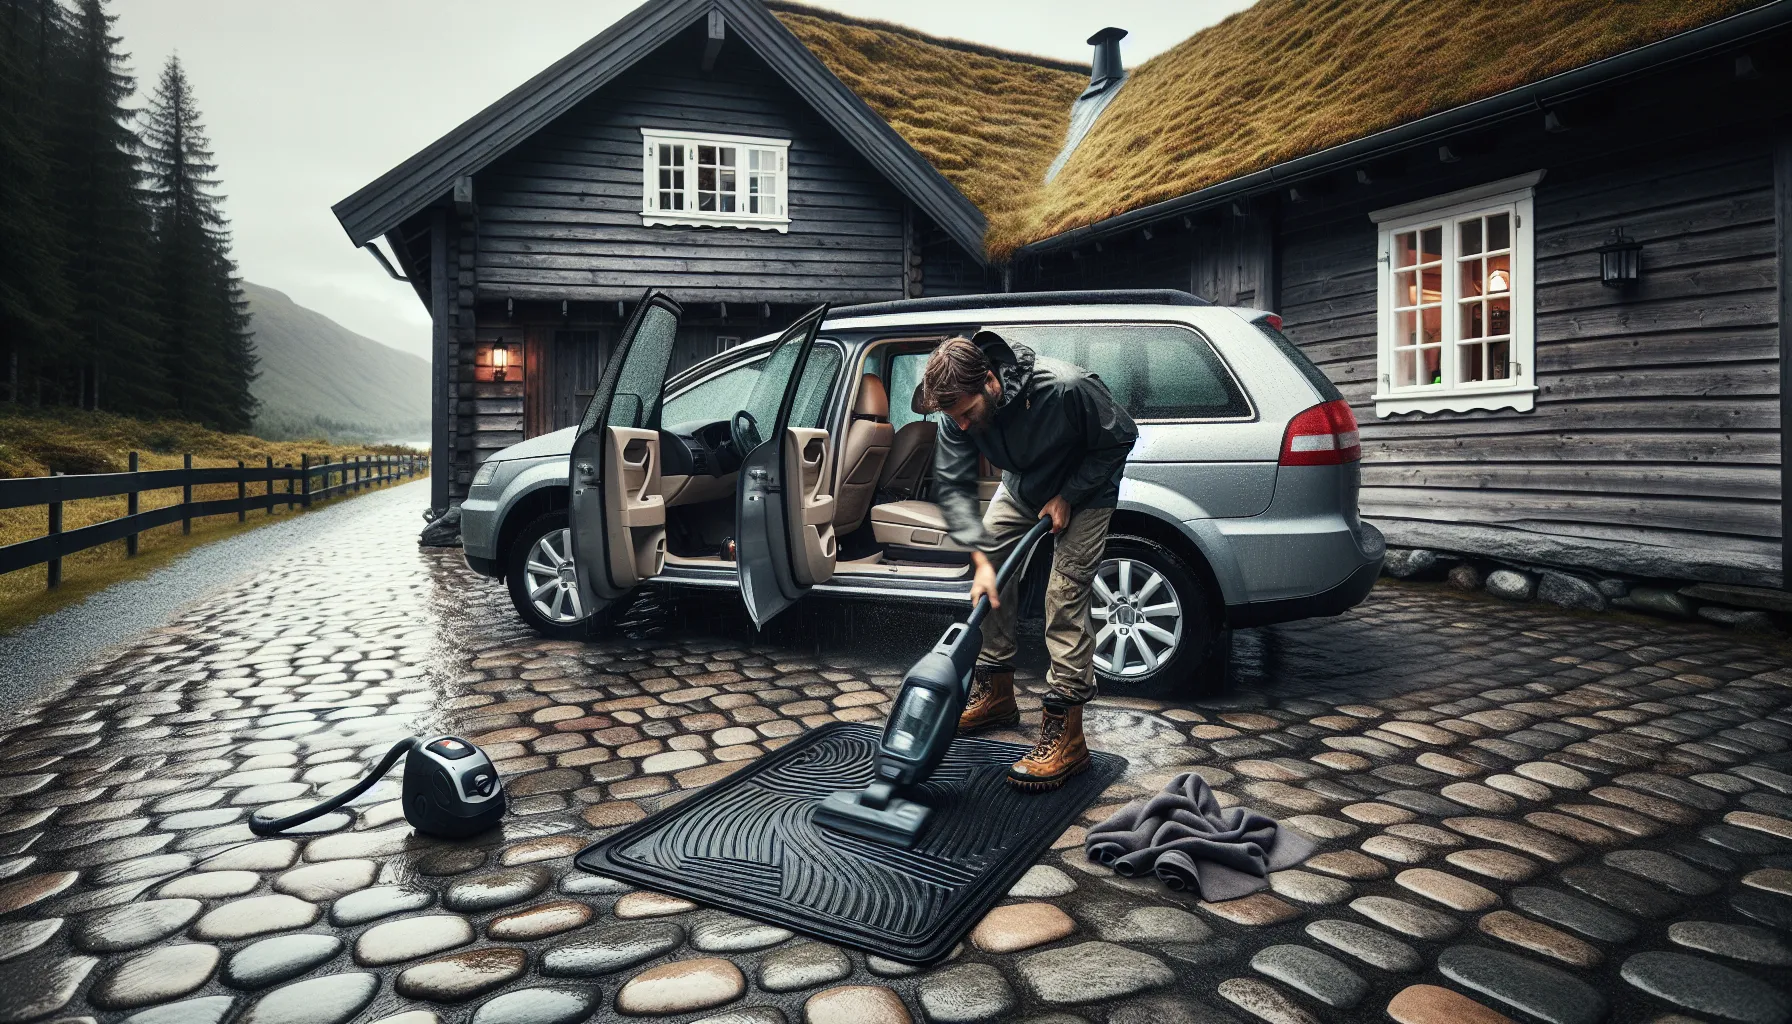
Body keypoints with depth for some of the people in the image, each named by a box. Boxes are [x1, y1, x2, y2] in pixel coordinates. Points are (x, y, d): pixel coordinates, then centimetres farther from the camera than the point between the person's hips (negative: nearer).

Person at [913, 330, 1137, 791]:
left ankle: (1065, 735, -11)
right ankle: (996, 694, 19)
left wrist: (1067, 497, -22)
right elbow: (953, 487, -21)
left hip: (1084, 490, -5)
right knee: (991, 578, 1)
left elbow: (1121, 437, -23)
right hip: (1023, 485, 6)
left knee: (1065, 596, -15)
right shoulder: (958, 412, -24)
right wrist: (981, 557, -32)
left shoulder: (1065, 387, -39)